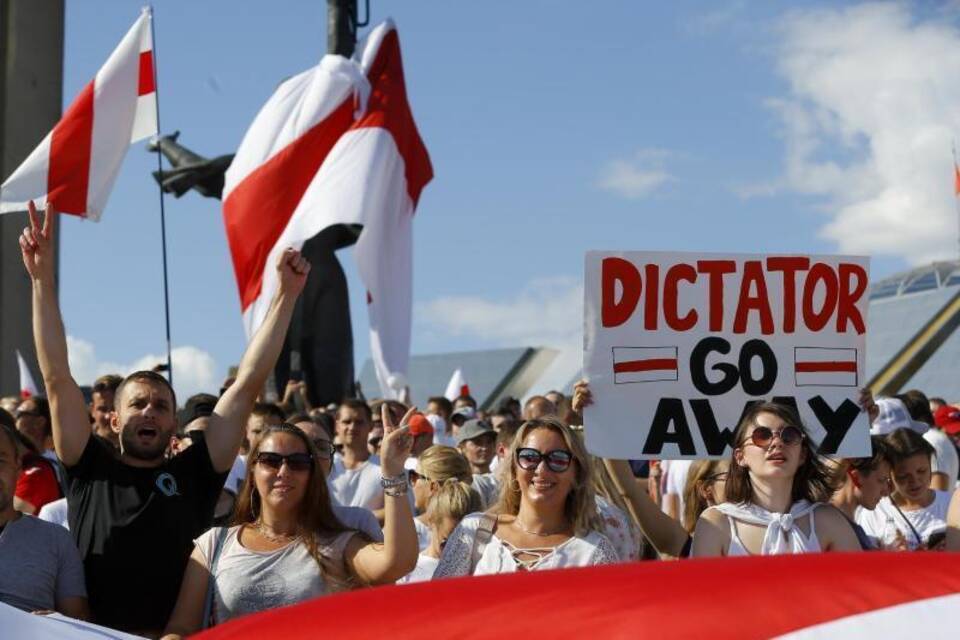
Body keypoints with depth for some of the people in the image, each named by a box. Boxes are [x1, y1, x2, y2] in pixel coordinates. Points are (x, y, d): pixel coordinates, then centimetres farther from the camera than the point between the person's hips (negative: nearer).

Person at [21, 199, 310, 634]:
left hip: (179, 636, 0)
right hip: (94, 636, 0)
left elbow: (248, 385, 7)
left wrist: (286, 294, 4)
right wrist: (42, 279, 1)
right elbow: (56, 377, 6)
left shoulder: (194, 475, 9)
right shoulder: (90, 470, 10)